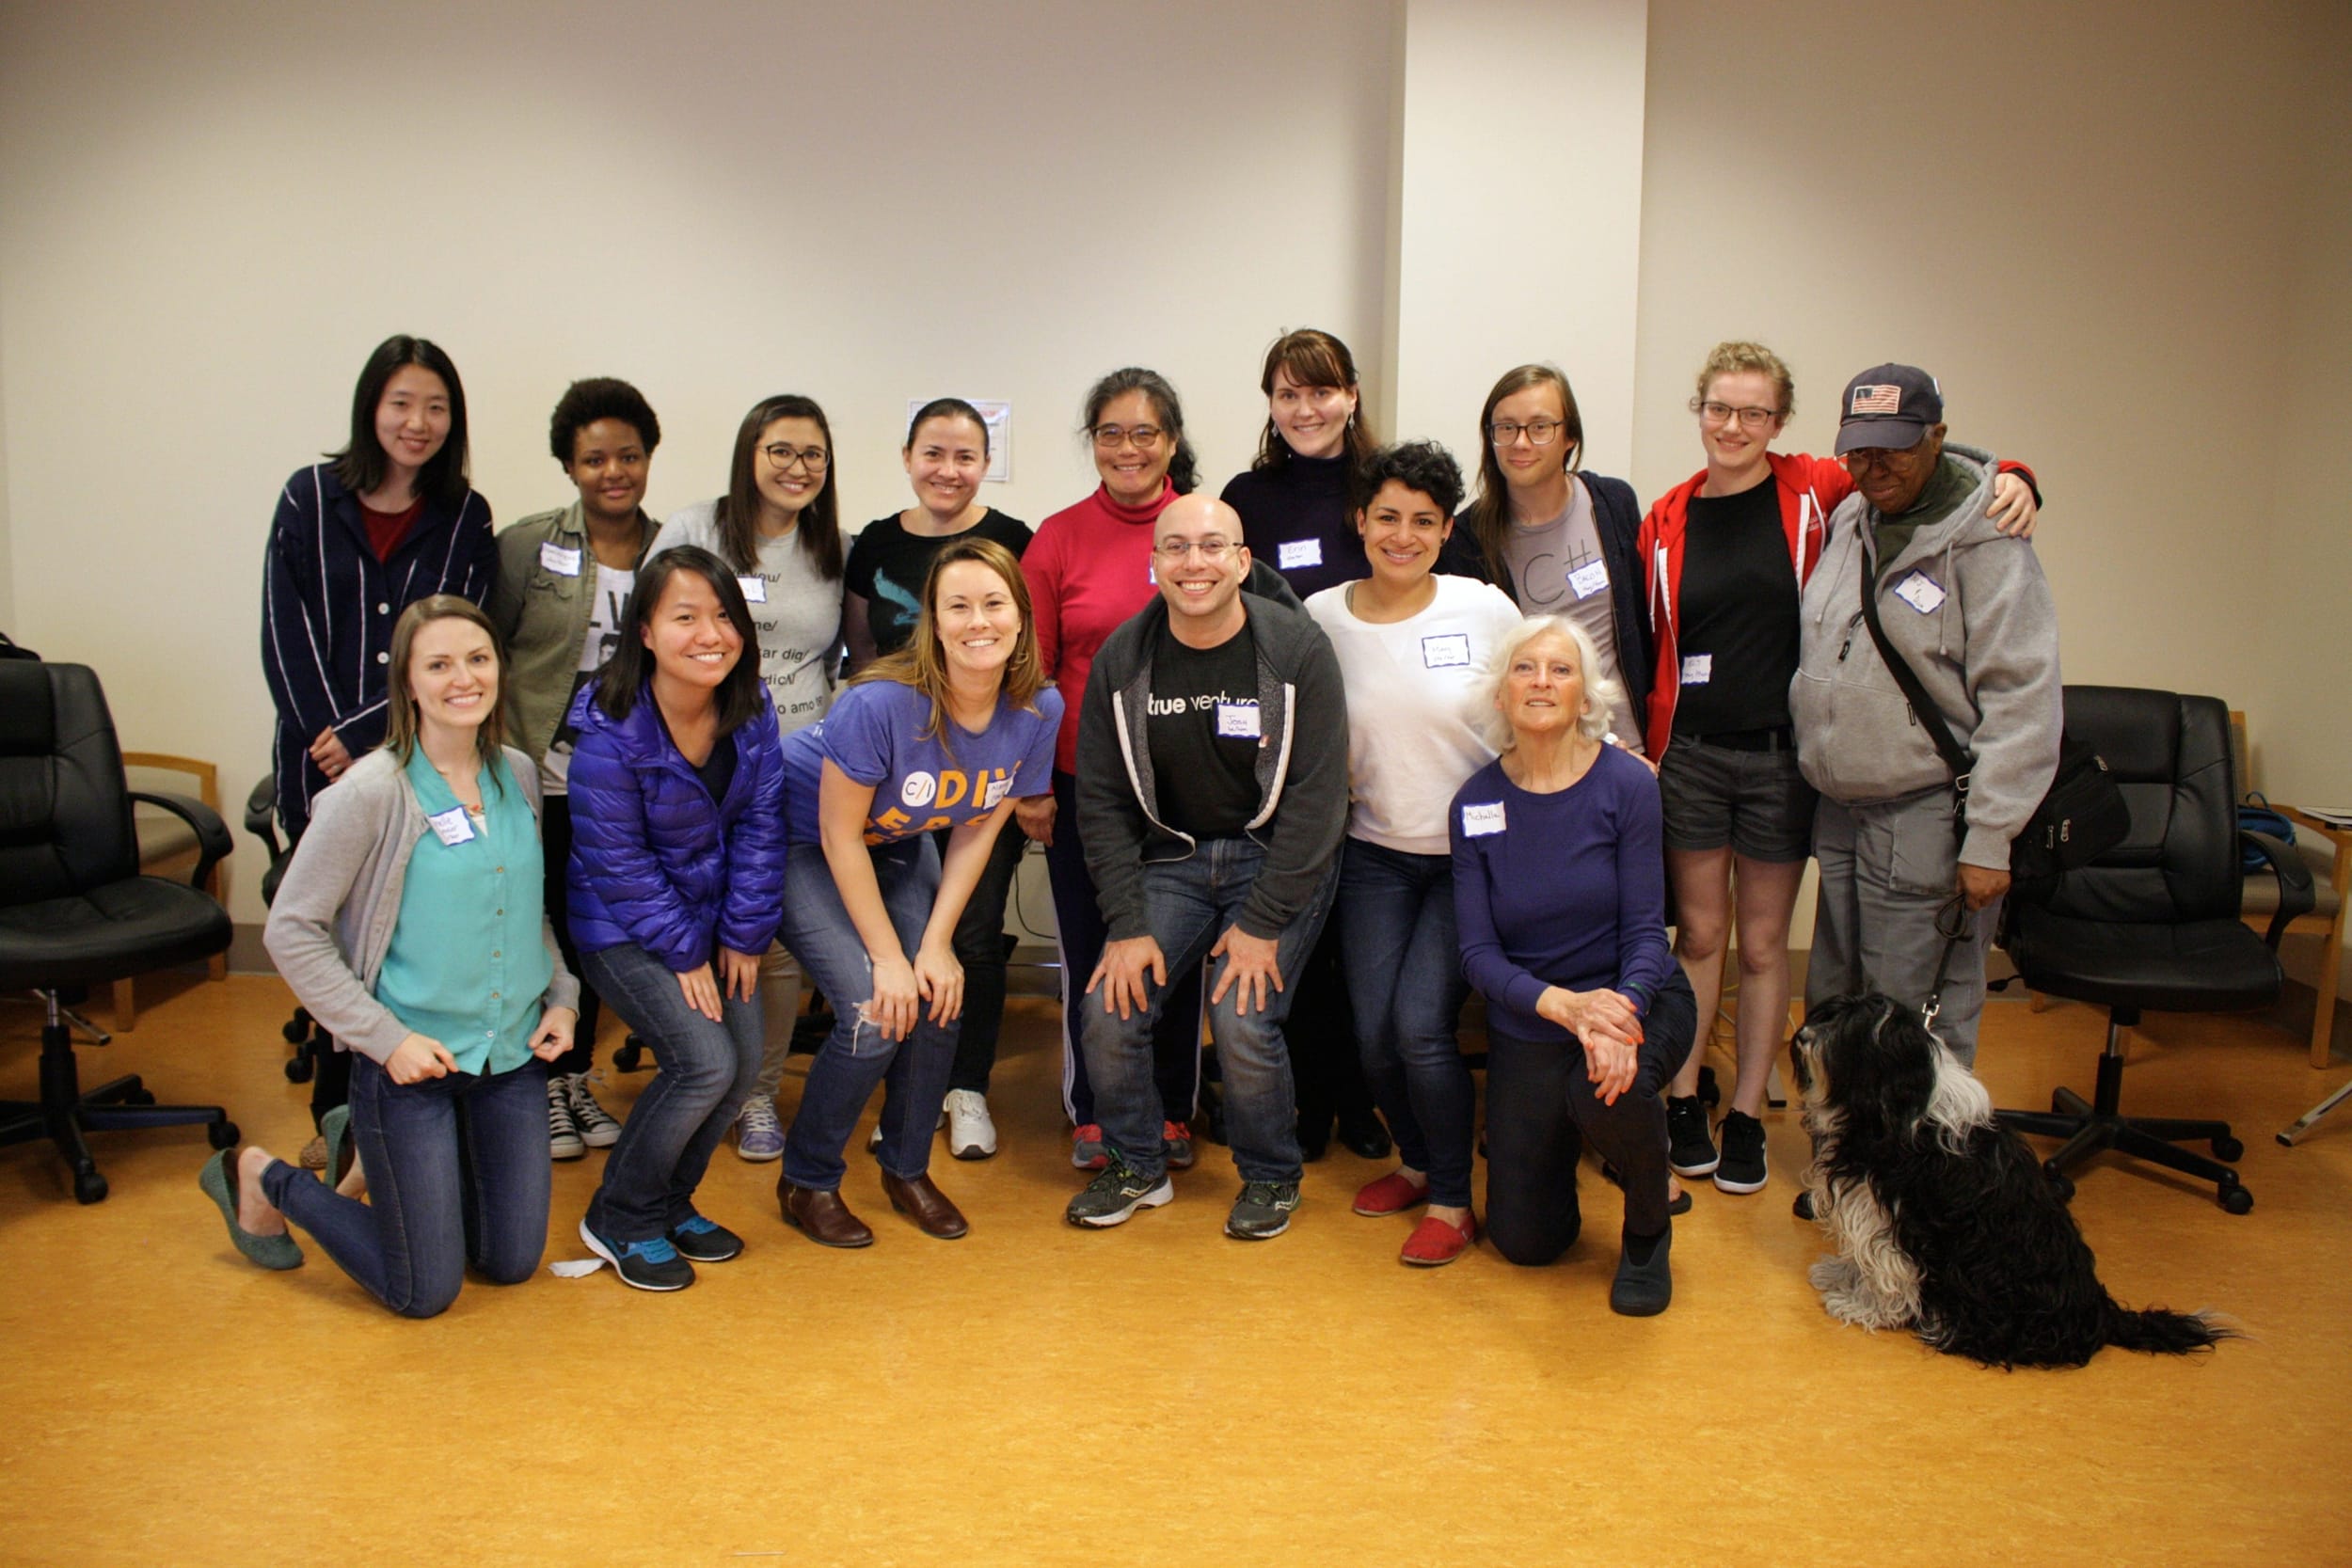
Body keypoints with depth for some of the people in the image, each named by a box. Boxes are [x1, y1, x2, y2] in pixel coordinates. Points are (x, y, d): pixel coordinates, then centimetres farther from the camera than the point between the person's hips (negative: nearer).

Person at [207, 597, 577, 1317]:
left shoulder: (519, 775, 3)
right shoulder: (372, 792, -16)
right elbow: (290, 930, -13)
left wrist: (560, 996, 3)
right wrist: (384, 1038, -17)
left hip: (514, 1050, 6)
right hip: (412, 1058, -6)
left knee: (513, 1263, 12)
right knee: (424, 1292, 2)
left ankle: (382, 1163, 37)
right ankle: (261, 1178, 25)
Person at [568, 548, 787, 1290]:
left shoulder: (750, 707, -9)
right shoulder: (609, 731, -24)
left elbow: (758, 825, -4)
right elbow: (618, 862, -18)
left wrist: (743, 933, -7)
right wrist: (682, 952, -15)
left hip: (709, 910, 6)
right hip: (623, 925, -6)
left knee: (745, 1060, -3)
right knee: (705, 1061, -18)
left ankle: (670, 1203, 21)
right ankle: (619, 1218, 5)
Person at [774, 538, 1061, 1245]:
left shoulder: (1039, 711, -17)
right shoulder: (882, 703, -34)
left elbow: (977, 831, -6)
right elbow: (839, 835, -24)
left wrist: (936, 943, -11)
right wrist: (888, 955, -20)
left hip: (900, 846, 5)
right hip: (801, 840, -5)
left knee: (939, 1000, -10)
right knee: (875, 1015, -17)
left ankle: (907, 1168, 16)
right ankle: (806, 1182, 6)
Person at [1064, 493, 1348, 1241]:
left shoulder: (1296, 647, -14)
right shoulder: (1122, 659, -4)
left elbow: (1318, 794, -14)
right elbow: (1102, 800, 0)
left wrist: (1264, 924, -17)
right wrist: (1127, 925, -9)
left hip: (1278, 858, -3)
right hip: (1173, 856, 3)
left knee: (1243, 1020, -19)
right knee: (1110, 1007, -13)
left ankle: (1271, 1177, 10)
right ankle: (1135, 1166, 14)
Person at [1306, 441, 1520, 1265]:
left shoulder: (1486, 611, -7)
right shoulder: (1321, 618, -2)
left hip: (1473, 856, -3)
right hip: (1375, 853, 3)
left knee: (1421, 1025, -14)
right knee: (1373, 1032, -2)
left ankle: (1452, 1201, 8)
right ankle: (1417, 1162, 27)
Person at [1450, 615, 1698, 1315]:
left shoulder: (1625, 784, -15)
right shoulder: (1475, 803, -8)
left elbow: (1645, 930, -14)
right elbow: (1478, 951, -10)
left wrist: (1621, 1014, -34)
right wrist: (1564, 1004, -29)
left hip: (1636, 999, -2)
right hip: (1526, 1020, 2)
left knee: (1608, 1089, -39)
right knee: (1524, 1242, 4)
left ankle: (1647, 1234, -5)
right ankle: (1558, 1141, 39)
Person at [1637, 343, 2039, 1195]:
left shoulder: (1813, 492, -2)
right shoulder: (1667, 519, 4)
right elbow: (1645, 643, 9)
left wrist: (2011, 480, -15)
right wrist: (1642, 742, 3)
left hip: (1782, 754, -1)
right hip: (1689, 753, 1)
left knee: (1763, 942, 8)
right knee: (1699, 933, 9)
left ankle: (1746, 1117, 20)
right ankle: (1682, 1101, 23)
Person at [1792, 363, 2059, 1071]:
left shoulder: (1985, 542, -12)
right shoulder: (1847, 522, 10)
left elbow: (2022, 701, -16)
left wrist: (1988, 840, -18)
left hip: (1926, 818, -7)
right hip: (1839, 808, 7)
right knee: (1831, 1010, 16)